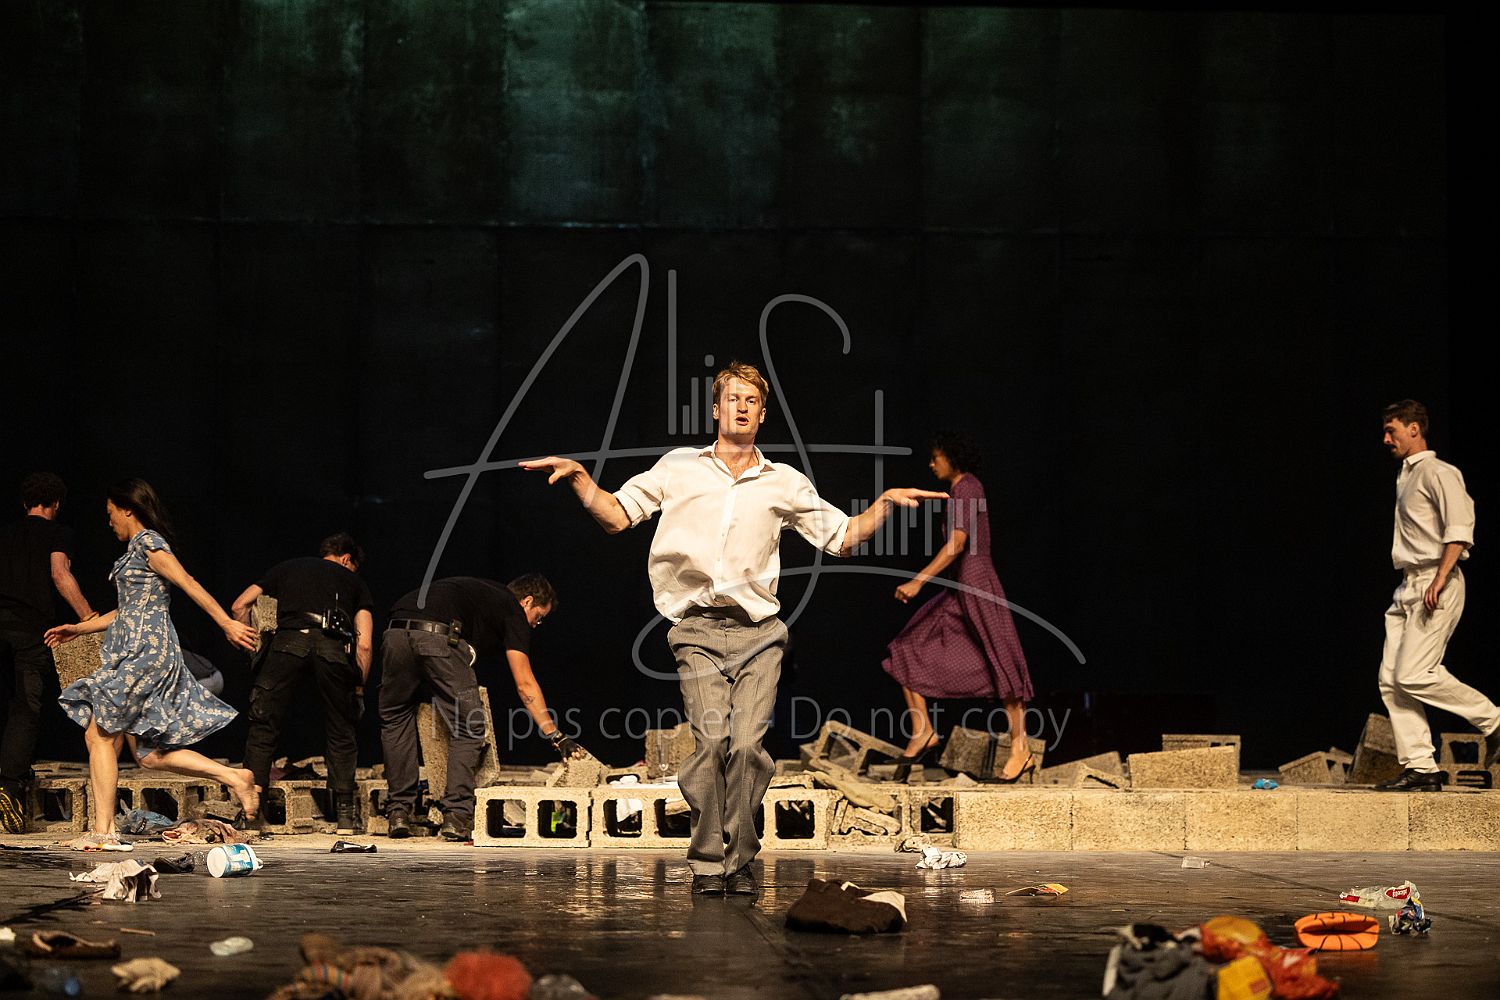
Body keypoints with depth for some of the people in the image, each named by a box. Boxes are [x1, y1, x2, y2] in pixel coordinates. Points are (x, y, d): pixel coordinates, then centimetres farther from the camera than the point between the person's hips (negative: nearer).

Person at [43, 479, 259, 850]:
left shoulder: (147, 542, -7)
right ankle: (234, 777, -1)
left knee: (100, 735, -5)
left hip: (143, 651, -10)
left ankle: (103, 831, -4)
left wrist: (227, 623, -23)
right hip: (138, 650, 10)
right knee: (148, 752, 4)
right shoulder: (140, 547, 22)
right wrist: (78, 629, 31)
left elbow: (188, 583, -16)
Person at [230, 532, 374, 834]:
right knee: (340, 731, 14)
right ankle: (344, 815, 13)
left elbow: (240, 606, 24)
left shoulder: (286, 568, 32)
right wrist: (359, 687, 26)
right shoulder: (354, 582, 29)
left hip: (288, 641, 0)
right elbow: (364, 644, 16)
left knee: (263, 725, 7)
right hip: (334, 647, 0)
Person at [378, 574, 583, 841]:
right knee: (469, 726, 8)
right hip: (438, 638, -6)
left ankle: (399, 812, 18)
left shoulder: (481, 591, 39)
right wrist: (555, 736, 14)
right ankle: (456, 816, 2)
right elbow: (524, 683, 12)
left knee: (395, 720, 22)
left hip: (396, 634, 6)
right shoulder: (513, 610, 18)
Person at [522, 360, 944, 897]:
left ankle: (739, 861, -1)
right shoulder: (679, 466, 13)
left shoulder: (785, 483, 14)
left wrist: (885, 502, 4)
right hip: (698, 630, -1)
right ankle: (706, 862, -7)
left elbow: (843, 538, 17)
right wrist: (578, 475, -1)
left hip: (758, 631, 1)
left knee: (747, 744, -13)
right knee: (712, 740, -17)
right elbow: (617, 515, 12)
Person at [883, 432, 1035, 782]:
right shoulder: (965, 488, 16)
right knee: (905, 650, 5)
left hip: (975, 584, -10)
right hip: (959, 594, 10)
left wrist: (918, 581, -30)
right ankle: (922, 732, 6)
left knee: (1000, 670, -4)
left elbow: (957, 543, -24)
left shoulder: (966, 489, -12)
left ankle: (1021, 753, 1)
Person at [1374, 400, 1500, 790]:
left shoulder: (1438, 473, -6)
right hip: (1408, 587, 9)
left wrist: (1440, 579, -25)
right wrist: (1413, 583, 18)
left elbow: (1460, 528, -18)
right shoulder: (1406, 477, 22)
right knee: (1391, 680, 0)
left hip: (1435, 586, -9)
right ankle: (1419, 766, 0)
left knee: (1413, 675, -15)